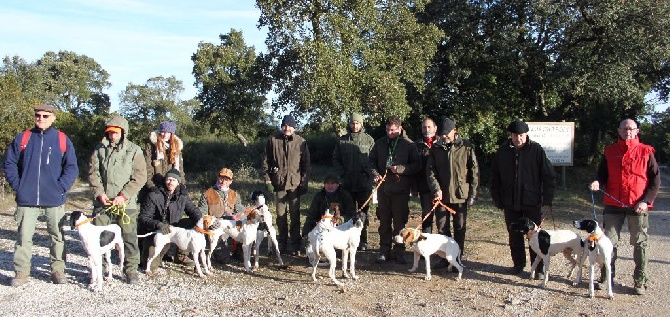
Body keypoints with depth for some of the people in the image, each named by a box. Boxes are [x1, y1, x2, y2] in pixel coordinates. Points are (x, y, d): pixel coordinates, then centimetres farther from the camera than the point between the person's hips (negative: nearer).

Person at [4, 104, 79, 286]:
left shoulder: (62, 140, 2)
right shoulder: (23, 138, 6)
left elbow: (72, 168, 0)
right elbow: (10, 163, 8)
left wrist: (61, 187, -9)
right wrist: (18, 185, -1)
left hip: (54, 199, -1)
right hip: (26, 199, 1)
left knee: (57, 235, 6)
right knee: (24, 236, 3)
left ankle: (58, 270, 17)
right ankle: (21, 273, 14)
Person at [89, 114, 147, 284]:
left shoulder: (134, 150, 0)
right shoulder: (100, 149, 9)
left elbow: (140, 177, -4)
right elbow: (93, 173, 7)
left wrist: (124, 196, -11)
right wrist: (99, 193, -7)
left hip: (126, 203, -2)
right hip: (102, 202, 2)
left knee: (130, 237, 0)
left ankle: (131, 270, 12)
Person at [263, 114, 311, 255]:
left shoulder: (301, 142, -1)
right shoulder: (273, 140, 2)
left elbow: (306, 164, 2)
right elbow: (266, 161, 5)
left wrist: (304, 183, -2)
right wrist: (268, 180, 0)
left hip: (295, 183, -1)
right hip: (278, 183, 1)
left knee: (295, 215, 3)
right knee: (281, 215, 10)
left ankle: (295, 245, 12)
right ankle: (282, 244, 21)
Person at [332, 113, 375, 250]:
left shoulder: (369, 140, -1)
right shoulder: (342, 140, 5)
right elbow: (336, 159, 9)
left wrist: (370, 173, -12)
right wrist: (343, 172, -3)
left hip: (364, 183, -2)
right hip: (347, 183, 2)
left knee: (363, 212, 6)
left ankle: (363, 241, 14)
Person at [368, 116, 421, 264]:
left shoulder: (409, 145, -2)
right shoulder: (380, 143, 7)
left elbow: (417, 165, -3)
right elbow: (371, 161, 11)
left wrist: (400, 169, -17)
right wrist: (375, 174, -8)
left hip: (401, 190, -3)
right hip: (383, 189, 3)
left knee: (400, 222, 3)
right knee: (384, 222, 10)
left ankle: (399, 252, 13)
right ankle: (384, 250, 19)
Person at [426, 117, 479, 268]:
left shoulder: (466, 147, -4)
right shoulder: (435, 148, 3)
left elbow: (474, 171, -2)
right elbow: (430, 171, 1)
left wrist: (472, 194, -5)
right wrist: (436, 189, -13)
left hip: (461, 195, -2)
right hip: (442, 195, 3)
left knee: (460, 229, 6)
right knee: (442, 228, 8)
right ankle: (445, 257, 21)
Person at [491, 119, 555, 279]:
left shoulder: (536, 150, -8)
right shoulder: (503, 150, 0)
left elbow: (548, 175, -5)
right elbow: (495, 176, 7)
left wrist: (547, 198, -8)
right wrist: (497, 198, 4)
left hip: (532, 202, -3)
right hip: (510, 202, 3)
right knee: (514, 235, 12)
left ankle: (538, 268, 14)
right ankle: (518, 264, 27)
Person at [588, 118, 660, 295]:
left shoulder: (645, 152, 1)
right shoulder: (610, 151, 7)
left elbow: (655, 179, 1)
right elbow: (603, 174, 14)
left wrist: (645, 201, -10)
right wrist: (598, 183, -9)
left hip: (638, 206, -2)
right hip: (613, 204, 2)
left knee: (640, 244, 5)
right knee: (609, 242, 4)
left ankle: (640, 282, 15)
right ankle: (607, 278, 15)